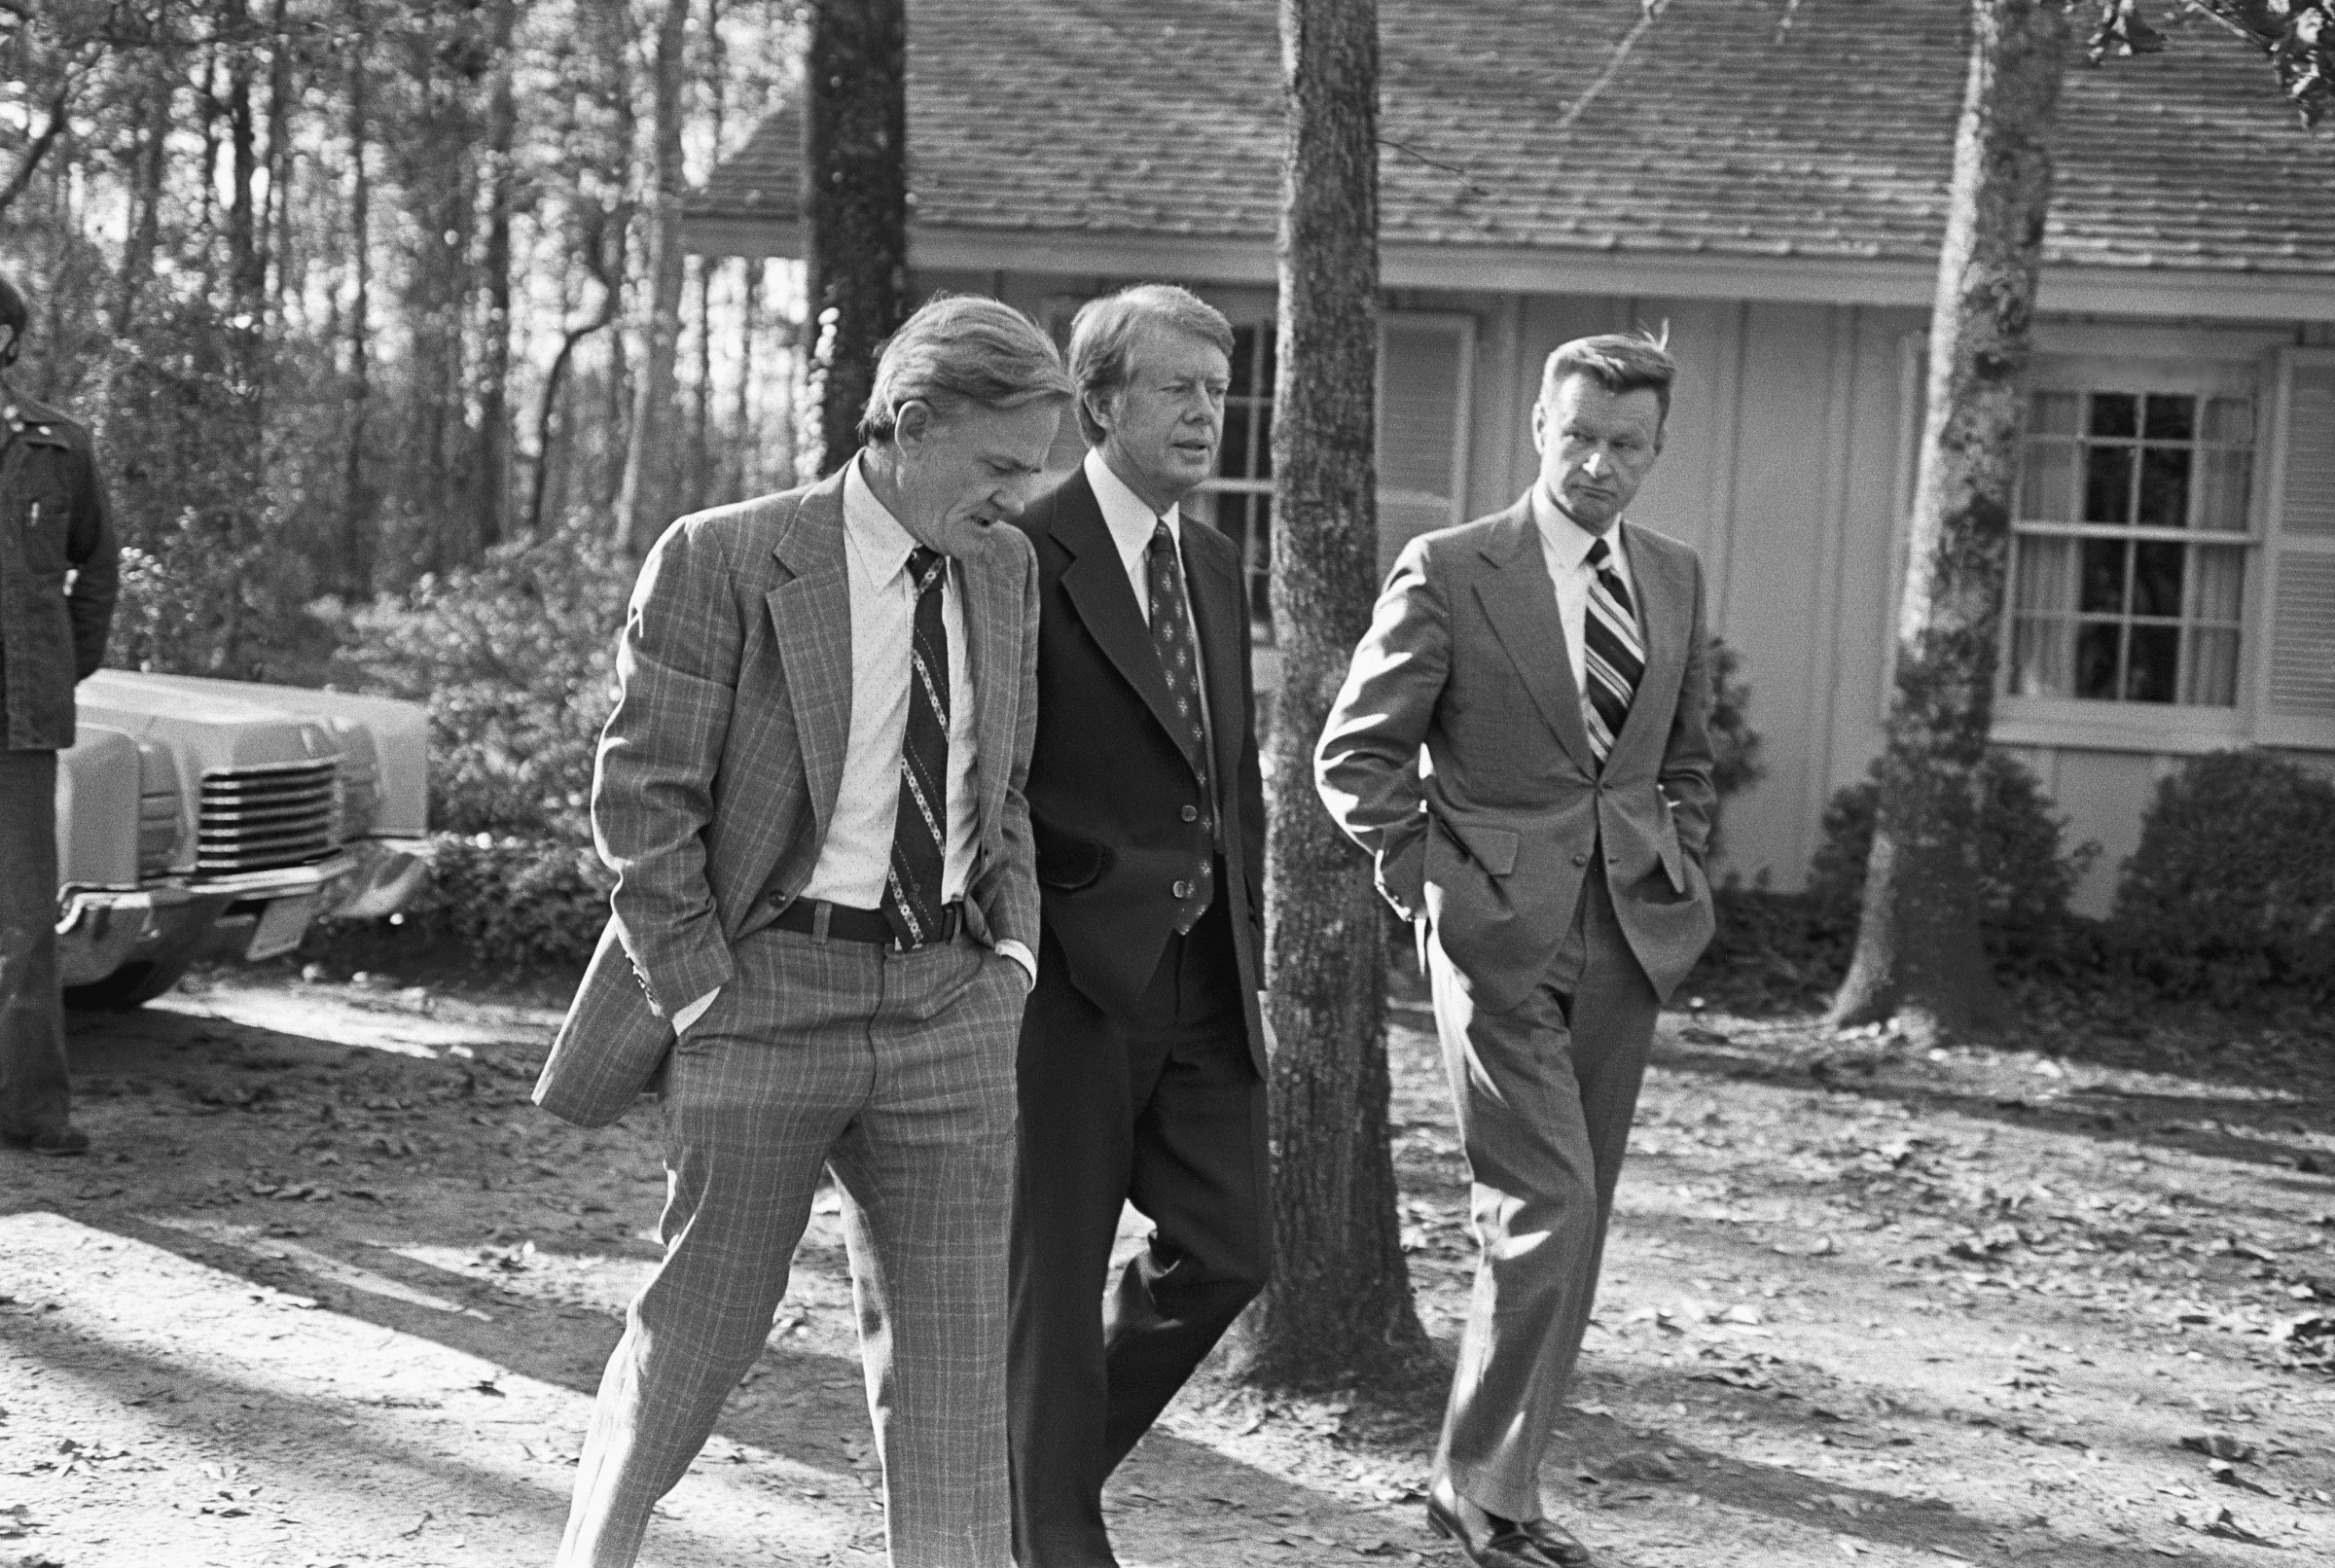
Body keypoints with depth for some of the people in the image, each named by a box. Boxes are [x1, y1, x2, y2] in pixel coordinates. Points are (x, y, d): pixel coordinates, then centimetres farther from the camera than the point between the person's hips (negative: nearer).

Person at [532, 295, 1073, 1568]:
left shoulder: (1005, 571, 9)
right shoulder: (722, 560, -10)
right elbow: (640, 800, -9)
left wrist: (1011, 948, 8)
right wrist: (703, 997, -11)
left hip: (952, 998, 5)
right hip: (768, 987, -4)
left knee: (952, 1352, 4)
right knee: (700, 1330, 7)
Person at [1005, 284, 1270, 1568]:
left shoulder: (1213, 563, 14)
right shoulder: (1024, 555, -12)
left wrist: (1248, 948, 14)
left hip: (1201, 976, 7)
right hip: (1069, 973, -7)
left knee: (1225, 1247, 9)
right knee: (1055, 1271, 4)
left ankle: (1054, 1454, 29)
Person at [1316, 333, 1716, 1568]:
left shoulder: (1673, 577, 11)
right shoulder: (1449, 573, -6)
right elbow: (1355, 754, -4)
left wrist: (1677, 875, 10)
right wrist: (1430, 882, -9)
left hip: (1626, 939, 6)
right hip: (1500, 933, -6)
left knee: (1575, 1223, 9)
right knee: (1547, 1207, -12)